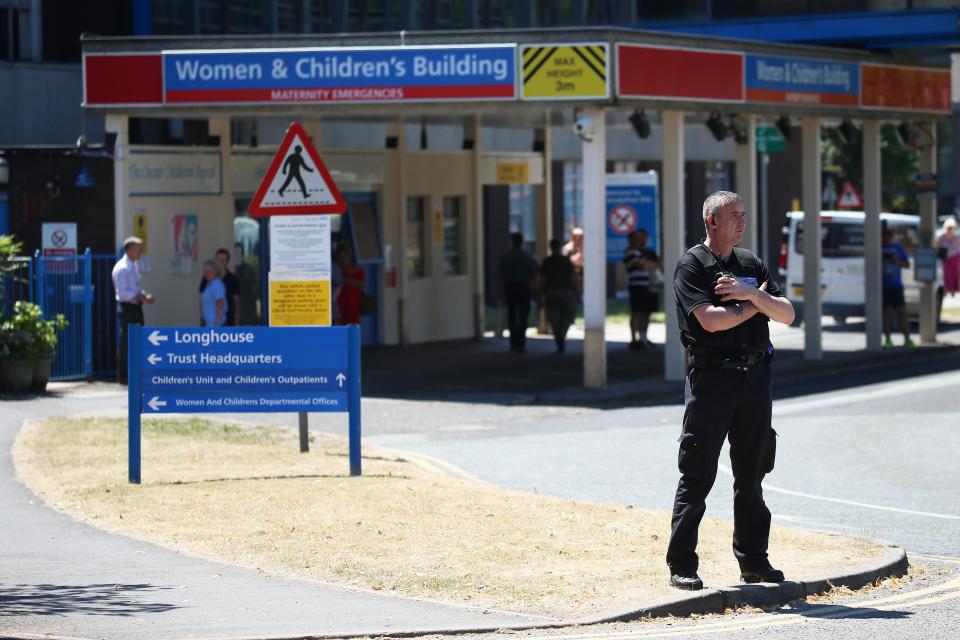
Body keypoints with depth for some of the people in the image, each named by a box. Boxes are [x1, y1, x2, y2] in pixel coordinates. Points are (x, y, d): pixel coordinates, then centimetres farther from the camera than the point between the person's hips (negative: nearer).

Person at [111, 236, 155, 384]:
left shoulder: (135, 265, 12)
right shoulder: (121, 268, -16)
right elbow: (123, 293, -20)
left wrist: (145, 295, 3)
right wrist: (141, 297, -21)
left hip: (136, 306, 9)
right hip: (127, 307, -9)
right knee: (125, 343, -4)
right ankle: (123, 376, 2)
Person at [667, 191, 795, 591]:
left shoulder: (750, 264, 14)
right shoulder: (692, 265, -4)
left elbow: (787, 314, 6)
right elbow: (711, 319, -18)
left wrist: (753, 294, -10)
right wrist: (755, 306, -4)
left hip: (754, 376, 6)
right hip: (711, 376, -6)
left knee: (751, 475, 12)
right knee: (697, 475, -4)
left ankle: (753, 561, 21)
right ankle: (681, 566, 0)